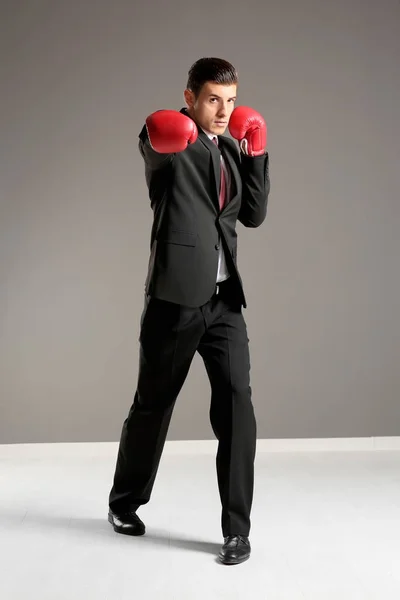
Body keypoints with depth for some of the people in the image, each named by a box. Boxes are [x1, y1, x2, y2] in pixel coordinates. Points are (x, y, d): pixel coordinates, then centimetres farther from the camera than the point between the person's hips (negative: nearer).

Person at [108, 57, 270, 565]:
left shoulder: (231, 149, 15)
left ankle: (236, 528, 6)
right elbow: (155, 145, -27)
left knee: (236, 404, -6)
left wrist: (256, 154, 3)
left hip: (225, 298, 4)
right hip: (176, 295, -4)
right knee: (152, 404, 9)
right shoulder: (168, 138, -3)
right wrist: (161, 137, -48)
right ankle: (124, 503, 32)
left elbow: (253, 216, 11)